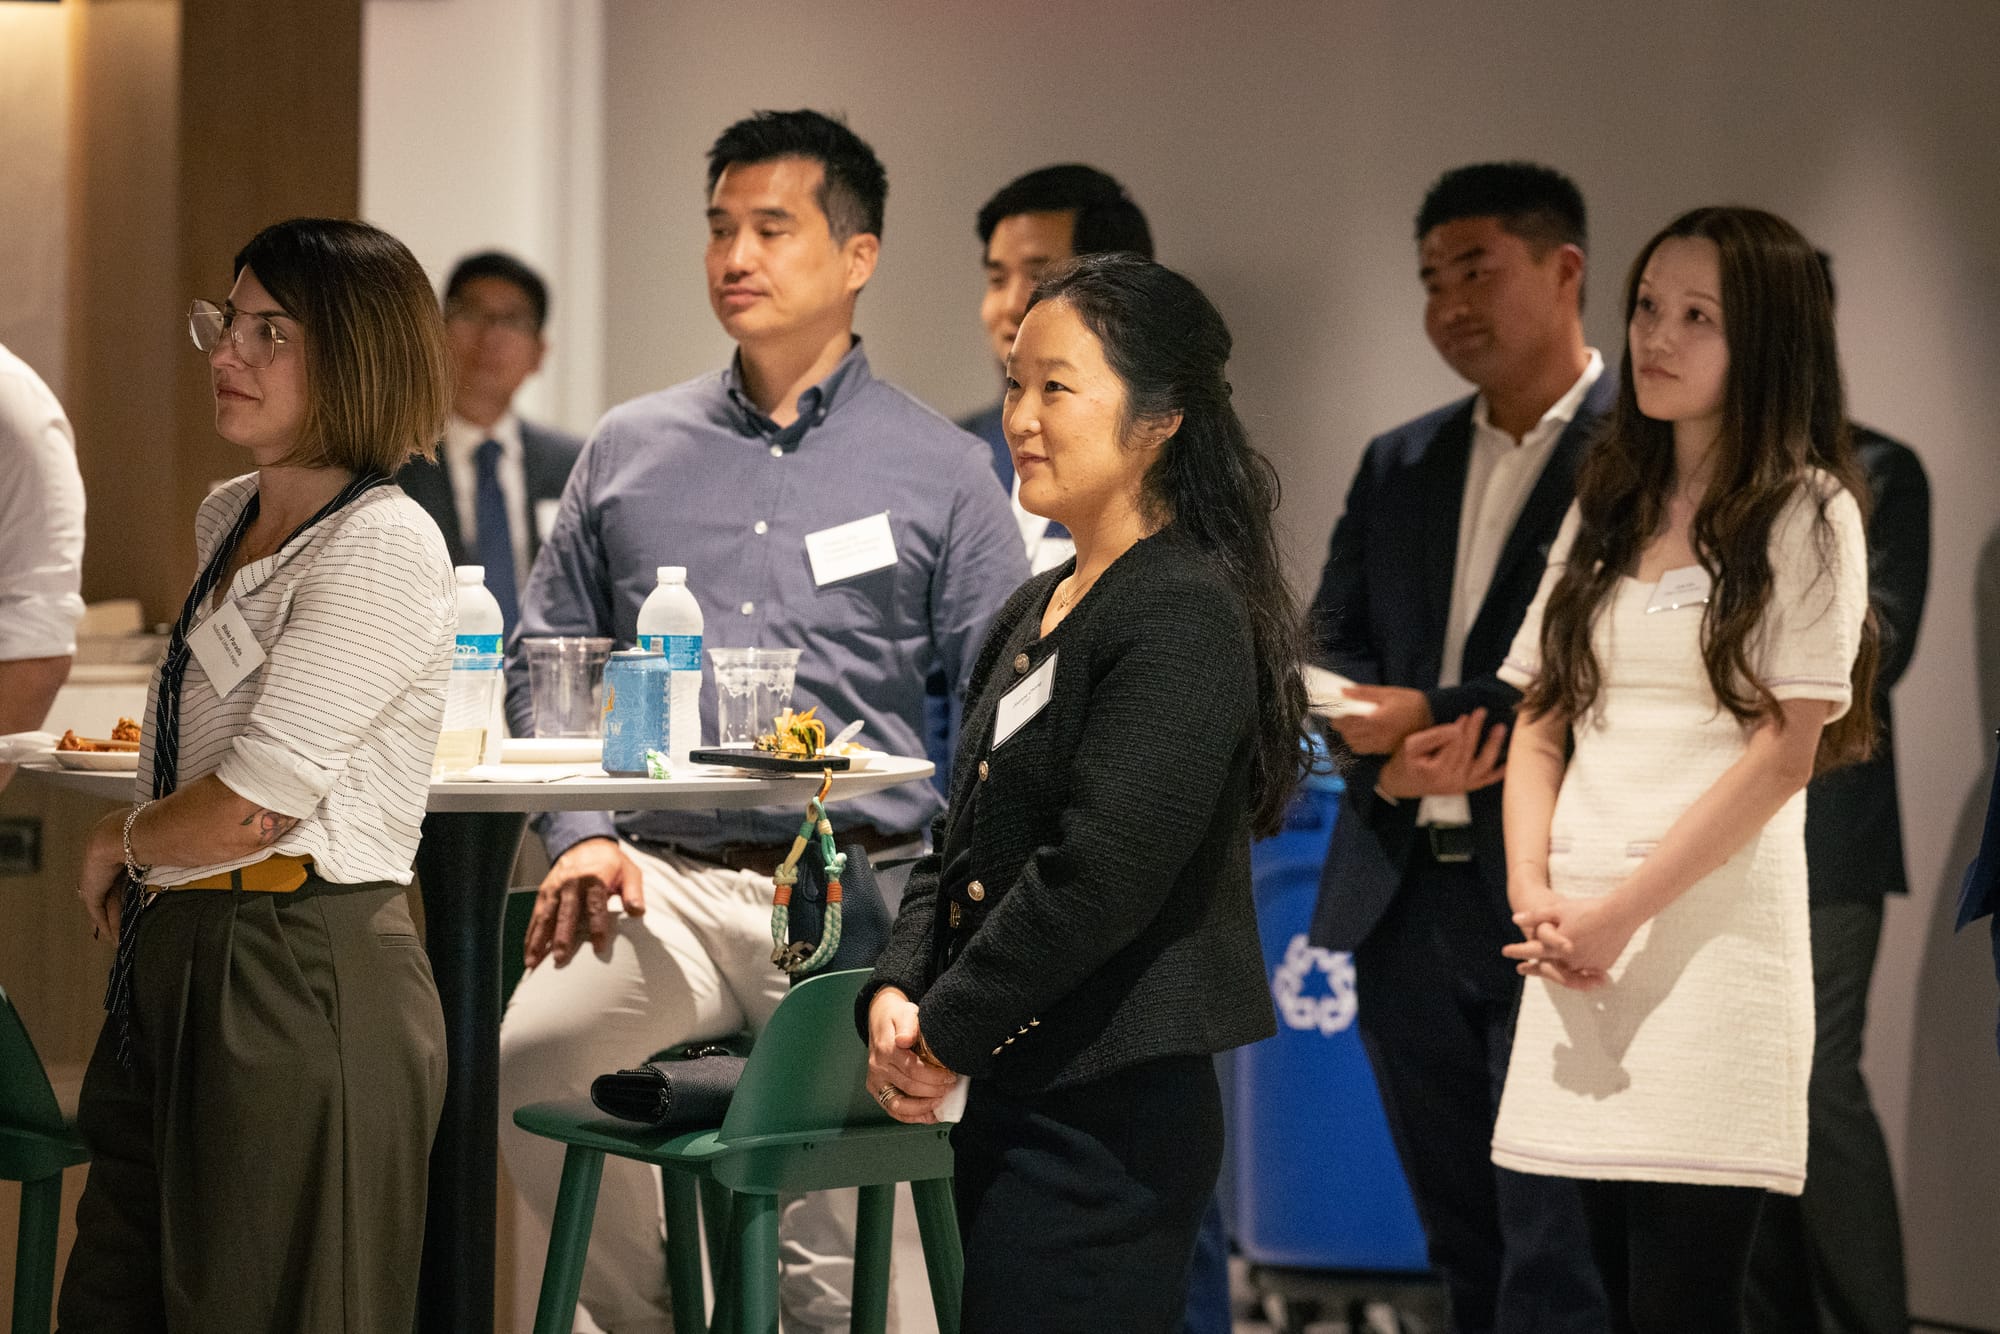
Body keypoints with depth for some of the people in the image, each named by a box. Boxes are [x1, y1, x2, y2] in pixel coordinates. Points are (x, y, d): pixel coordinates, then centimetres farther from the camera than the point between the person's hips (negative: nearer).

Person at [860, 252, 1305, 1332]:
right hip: (1011, 1101, 9)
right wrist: (897, 992, 0)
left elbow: (1098, 875, -20)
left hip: (1109, 1119, -9)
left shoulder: (1187, 617, -13)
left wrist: (947, 1037, -13)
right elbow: (961, 838, 18)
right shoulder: (1037, 612, 16)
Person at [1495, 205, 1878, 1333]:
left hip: (1713, 931, -5)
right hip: (1581, 946, 5)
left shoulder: (1806, 513, 1)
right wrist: (1534, 889, -3)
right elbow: (1541, 723, 15)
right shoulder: (1606, 508, 18)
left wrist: (1623, 911, -10)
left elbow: (1787, 748, -7)